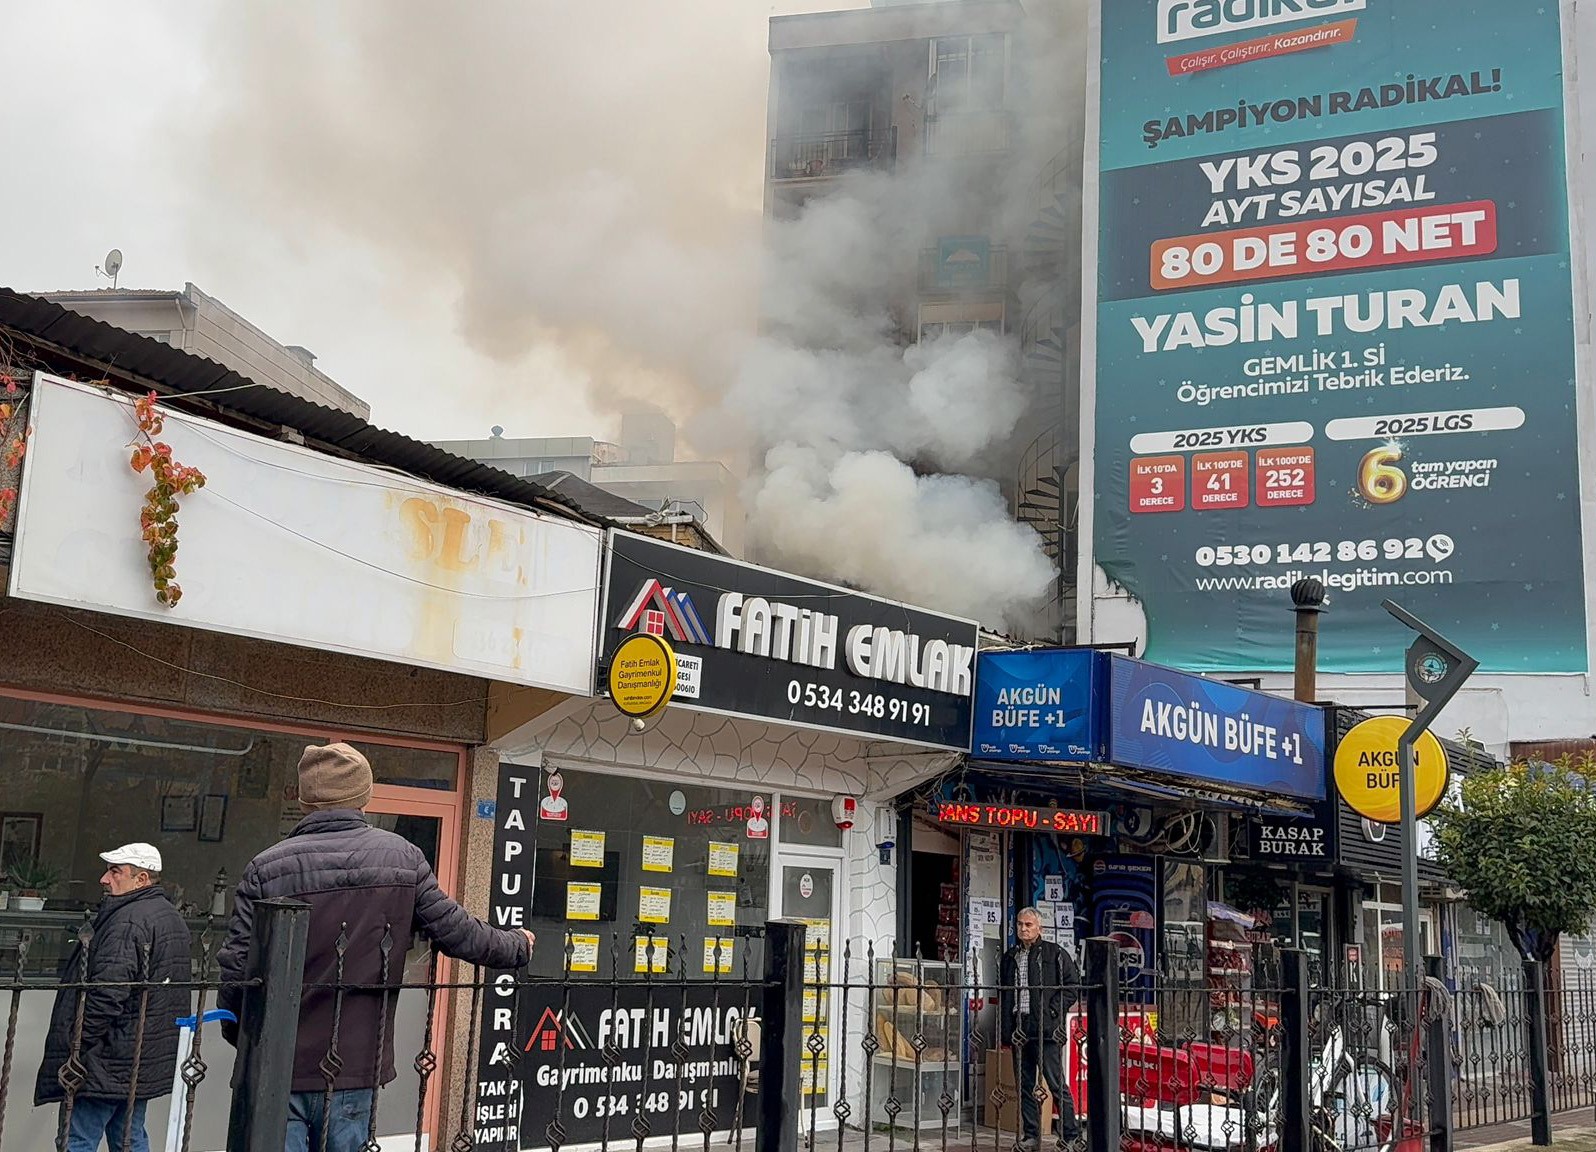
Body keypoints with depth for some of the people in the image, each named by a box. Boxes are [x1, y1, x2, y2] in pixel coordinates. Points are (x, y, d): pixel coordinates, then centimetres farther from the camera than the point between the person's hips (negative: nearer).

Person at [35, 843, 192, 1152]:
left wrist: (76, 1048, -18)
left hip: (107, 1062, -10)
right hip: (147, 1061, 10)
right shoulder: (173, 918, 14)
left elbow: (108, 992, -25)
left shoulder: (127, 921, -18)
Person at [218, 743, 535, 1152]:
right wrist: (517, 948, 20)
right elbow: (455, 930, 1)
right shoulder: (403, 858, -2)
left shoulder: (267, 868, -6)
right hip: (355, 1072, 1)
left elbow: (237, 965, -7)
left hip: (275, 1071, -1)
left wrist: (237, 1034, 12)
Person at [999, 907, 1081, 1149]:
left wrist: (1052, 1011, -11)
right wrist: (1006, 1026, 12)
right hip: (1019, 1028, 6)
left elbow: (1073, 984, -3)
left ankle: (1071, 1136, 1)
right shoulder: (1009, 957, 17)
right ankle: (1031, 1136, 16)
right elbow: (1003, 992, 23)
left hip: (1046, 1029, -6)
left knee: (1056, 1084, -6)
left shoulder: (1055, 954, 0)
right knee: (1024, 1086, 8)